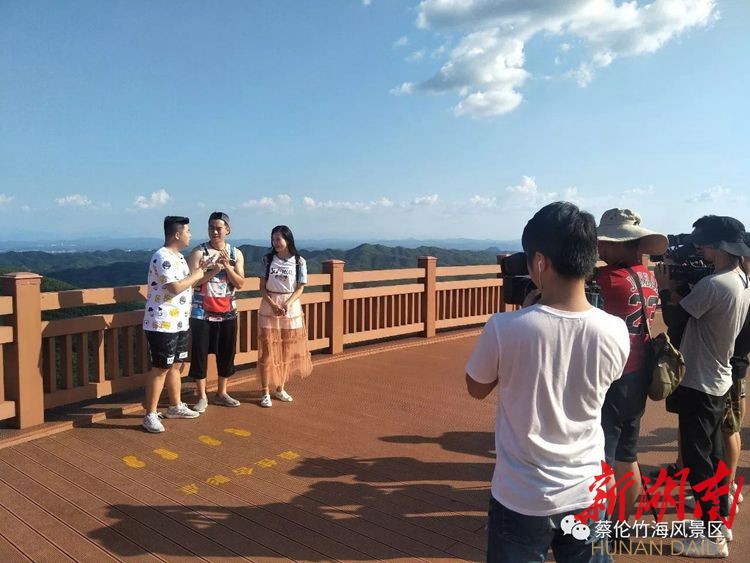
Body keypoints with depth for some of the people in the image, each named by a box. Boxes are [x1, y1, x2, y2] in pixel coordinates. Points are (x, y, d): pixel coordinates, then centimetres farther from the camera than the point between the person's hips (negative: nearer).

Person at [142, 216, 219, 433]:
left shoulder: (178, 256, 14)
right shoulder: (162, 257, -18)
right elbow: (175, 287, -26)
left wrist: (206, 273, 10)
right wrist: (196, 276, -13)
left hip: (179, 322, 10)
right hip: (162, 323, -10)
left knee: (176, 365, 17)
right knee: (161, 368, -3)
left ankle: (175, 407, 31)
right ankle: (150, 415, 7)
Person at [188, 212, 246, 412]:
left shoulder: (236, 253, 3)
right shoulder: (198, 252, -6)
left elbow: (239, 283, -3)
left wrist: (227, 266, -16)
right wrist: (213, 270, -23)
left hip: (227, 312, 3)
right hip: (202, 312, -3)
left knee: (227, 353, 10)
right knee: (199, 353, 1)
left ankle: (222, 393, 26)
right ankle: (202, 396, 15)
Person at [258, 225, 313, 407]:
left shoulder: (299, 261, -2)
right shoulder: (267, 259, 0)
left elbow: (300, 289, -2)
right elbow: (262, 287, -1)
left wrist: (287, 304, -19)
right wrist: (272, 304, -17)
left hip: (291, 309, 1)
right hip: (269, 309, 0)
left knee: (287, 351, 7)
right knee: (268, 351, -2)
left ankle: (280, 388, 21)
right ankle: (266, 392, 5)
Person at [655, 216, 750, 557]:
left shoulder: (713, 284, -25)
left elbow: (673, 319, -16)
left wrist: (664, 287, -3)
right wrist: (678, 292, 4)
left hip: (698, 384, -9)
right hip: (719, 381, 9)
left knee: (696, 460, 1)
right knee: (713, 455, 20)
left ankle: (713, 537, 10)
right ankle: (721, 522, 32)